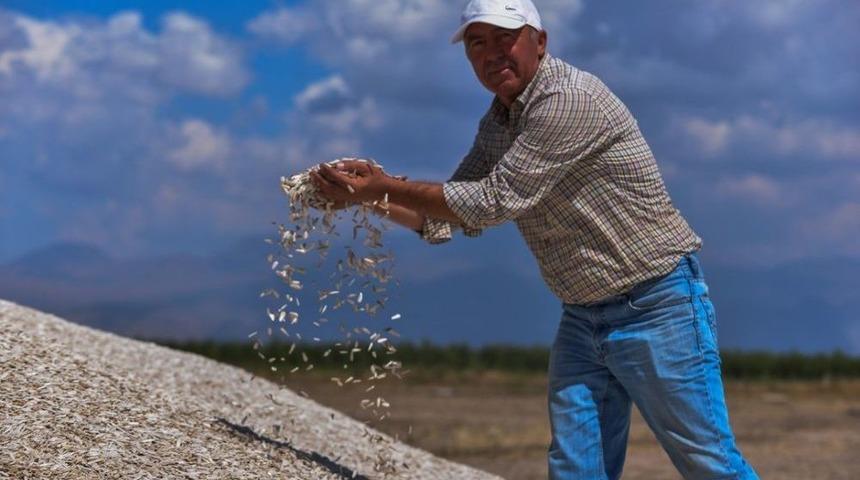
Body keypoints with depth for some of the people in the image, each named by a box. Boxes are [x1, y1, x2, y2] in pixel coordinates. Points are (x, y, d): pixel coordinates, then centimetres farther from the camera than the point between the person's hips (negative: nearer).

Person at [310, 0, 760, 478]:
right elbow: (451, 215, 13)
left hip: (659, 308, -8)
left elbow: (494, 201, -21)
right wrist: (368, 195, -2)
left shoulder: (569, 100, -20)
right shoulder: (497, 125, 8)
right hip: (582, 317, 8)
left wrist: (386, 185, -16)